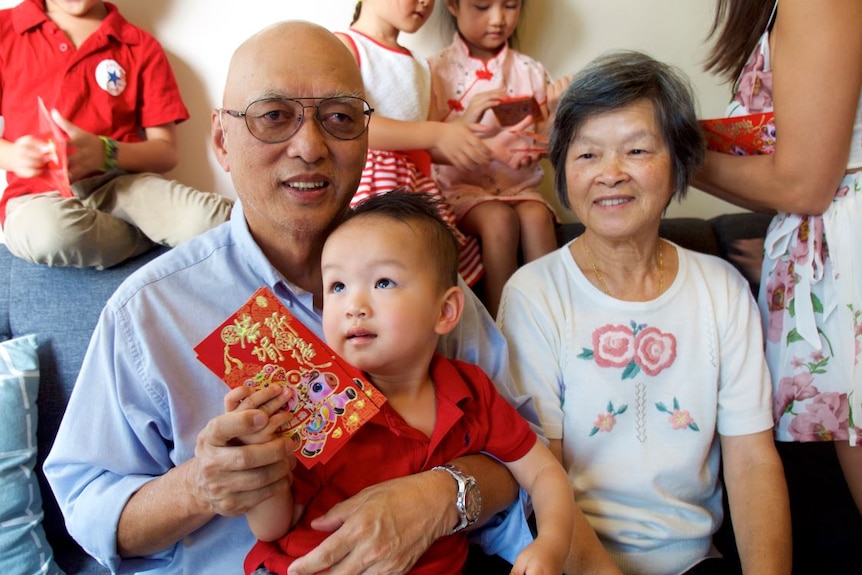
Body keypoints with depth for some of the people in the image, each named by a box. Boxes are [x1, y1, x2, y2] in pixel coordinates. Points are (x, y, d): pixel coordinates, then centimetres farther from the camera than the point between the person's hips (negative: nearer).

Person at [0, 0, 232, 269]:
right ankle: (158, 234, -12)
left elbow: (166, 151, 3)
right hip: (39, 193, 3)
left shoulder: (140, 46, 8)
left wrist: (104, 153, -16)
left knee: (212, 220, -36)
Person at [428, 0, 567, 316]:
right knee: (499, 218, -30)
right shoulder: (437, 69, -1)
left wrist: (555, 111, -15)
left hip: (520, 186, 2)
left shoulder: (531, 71, 6)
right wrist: (466, 121, -25)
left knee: (536, 216, -28)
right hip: (461, 187, -2)